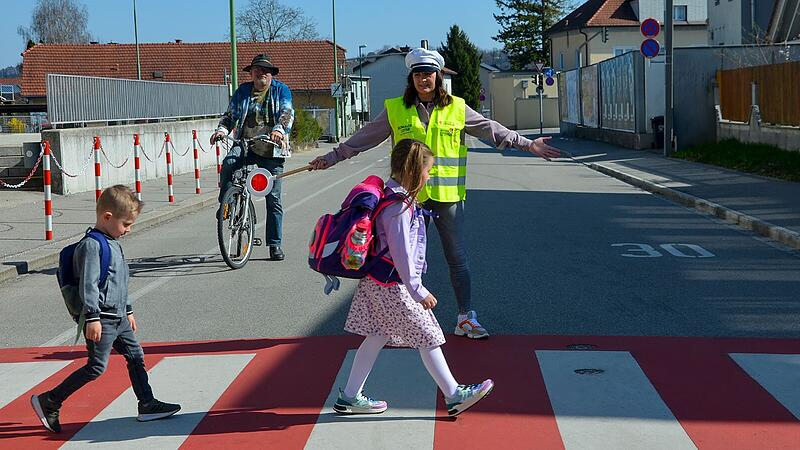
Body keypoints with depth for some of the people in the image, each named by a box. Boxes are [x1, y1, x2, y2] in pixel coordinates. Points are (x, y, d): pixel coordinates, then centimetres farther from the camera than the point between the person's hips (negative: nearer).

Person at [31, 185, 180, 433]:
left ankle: (147, 405, 18)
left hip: (118, 318, 10)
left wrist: (128, 311, 28)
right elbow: (88, 284, -21)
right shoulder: (92, 245, -17)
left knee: (136, 356, 10)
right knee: (96, 367, -7)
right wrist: (93, 318, -23)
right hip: (102, 320, -10)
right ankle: (48, 401, -1)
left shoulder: (113, 243, 14)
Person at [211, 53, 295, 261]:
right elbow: (230, 115, 9)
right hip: (246, 145, 1)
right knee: (229, 163, -33)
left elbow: (287, 113, -10)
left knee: (273, 199, 0)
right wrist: (222, 129, -13)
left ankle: (275, 244, 9)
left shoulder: (281, 90, 5)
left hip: (272, 151, -1)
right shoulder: (242, 91, 12)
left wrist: (279, 129, -31)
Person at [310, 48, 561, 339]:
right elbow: (364, 138, 10)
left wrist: (528, 144, 2)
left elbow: (492, 130, 7)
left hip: (448, 195, 0)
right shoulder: (395, 109, 3)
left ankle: (466, 317, 12)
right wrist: (332, 157, 11)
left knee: (458, 258, 4)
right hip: (409, 195, 0)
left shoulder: (456, 108, 4)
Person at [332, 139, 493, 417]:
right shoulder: (399, 205, -22)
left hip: (377, 283, 10)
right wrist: (418, 291, -20)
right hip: (393, 287, -10)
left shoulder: (392, 195, 9)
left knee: (377, 337, 14)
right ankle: (454, 396, 9)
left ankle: (349, 397, 18)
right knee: (428, 337, 0)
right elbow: (401, 253, -24)